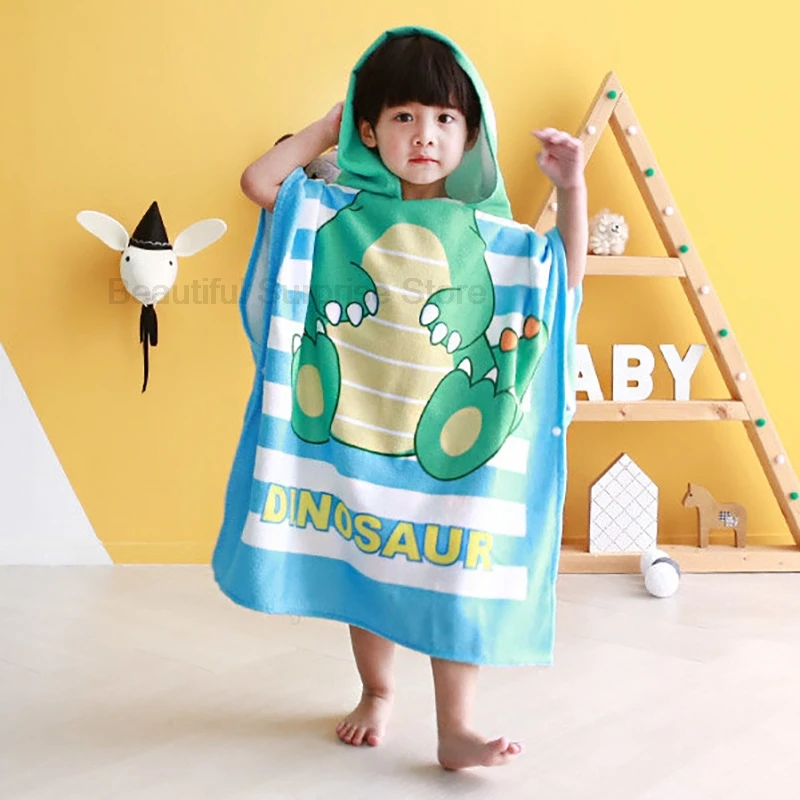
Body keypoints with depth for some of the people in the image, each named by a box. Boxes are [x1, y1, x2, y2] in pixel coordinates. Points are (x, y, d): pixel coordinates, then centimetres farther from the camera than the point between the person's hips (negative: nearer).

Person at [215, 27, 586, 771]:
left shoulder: (488, 231, 1)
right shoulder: (342, 212, 1)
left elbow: (565, 276, 4)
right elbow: (258, 180, -2)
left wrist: (571, 190, -6)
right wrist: (324, 128, 3)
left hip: (445, 443, 0)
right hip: (352, 435, 1)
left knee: (452, 575, 2)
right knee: (363, 569, 14)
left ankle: (455, 729, 14)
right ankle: (376, 693, 36)